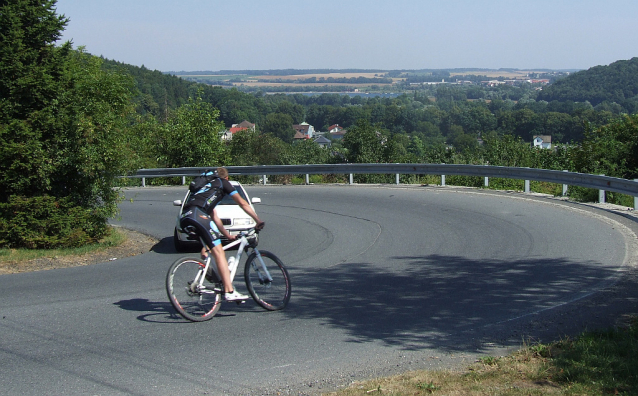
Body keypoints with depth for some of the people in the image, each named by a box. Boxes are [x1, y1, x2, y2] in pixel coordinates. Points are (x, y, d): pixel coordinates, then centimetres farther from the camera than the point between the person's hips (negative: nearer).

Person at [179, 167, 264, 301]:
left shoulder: (208, 186, 40)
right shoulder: (223, 183, 21)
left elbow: (214, 217, 41)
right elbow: (242, 203, 16)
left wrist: (227, 235, 45)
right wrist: (258, 221, 21)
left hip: (184, 218, 8)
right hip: (198, 215, -8)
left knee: (206, 248, 28)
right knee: (218, 252, -11)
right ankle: (229, 292, -18)